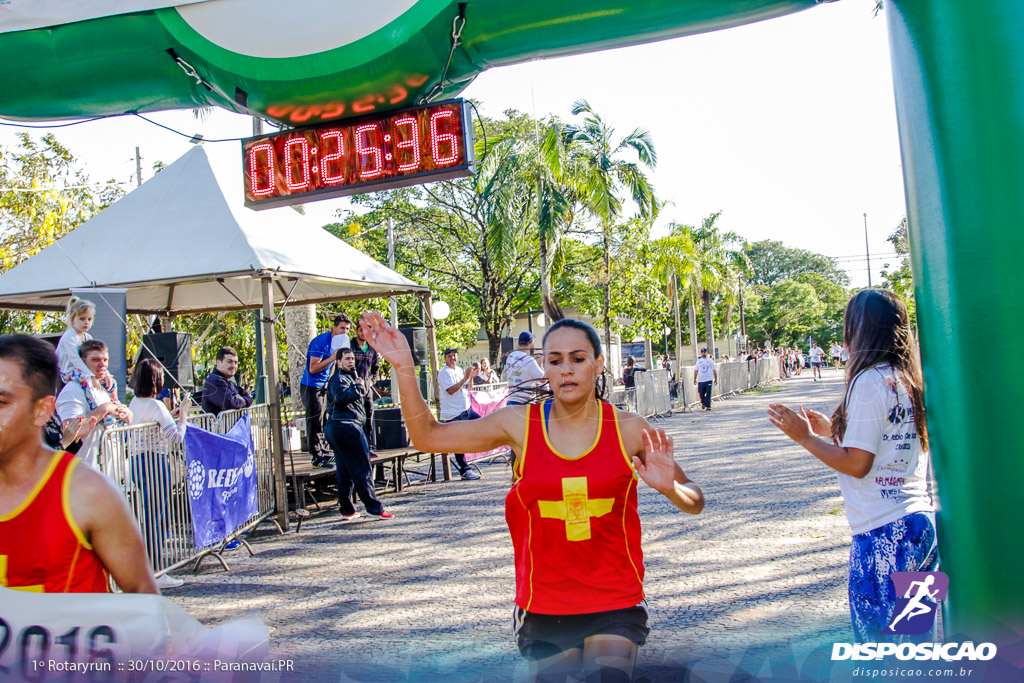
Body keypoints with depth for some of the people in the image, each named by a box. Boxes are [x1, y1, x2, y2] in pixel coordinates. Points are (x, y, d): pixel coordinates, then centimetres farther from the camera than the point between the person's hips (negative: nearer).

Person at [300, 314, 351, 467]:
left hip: (325, 386, 9)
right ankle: (317, 457, -5)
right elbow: (313, 368, -24)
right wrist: (332, 358, -30)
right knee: (315, 422, -7)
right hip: (311, 386, -9)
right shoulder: (321, 342, -20)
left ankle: (323, 453, 20)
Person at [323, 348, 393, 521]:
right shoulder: (338, 378, -7)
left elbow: (365, 395, 20)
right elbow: (341, 396, -26)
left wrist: (362, 385, 4)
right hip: (346, 425, -11)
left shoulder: (349, 377, 24)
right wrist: (359, 387, -16)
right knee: (362, 469, -8)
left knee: (344, 471, 11)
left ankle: (347, 510, 15)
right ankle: (374, 508, -6)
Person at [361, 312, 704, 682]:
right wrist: (404, 367, -14)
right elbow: (427, 436, -4)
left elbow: (695, 502, 0)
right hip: (543, 607, 1)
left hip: (615, 605, -1)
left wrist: (669, 487, -22)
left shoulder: (629, 429, -6)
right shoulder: (520, 424, -5)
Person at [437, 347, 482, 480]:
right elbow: (451, 390, -22)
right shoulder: (445, 372, -10)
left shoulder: (459, 370, 17)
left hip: (466, 410, 9)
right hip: (453, 413, -9)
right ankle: (465, 470, 1)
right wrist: (465, 378, -21)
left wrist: (471, 377, 4)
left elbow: (467, 388, 22)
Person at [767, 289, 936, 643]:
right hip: (922, 522, 9)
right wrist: (833, 429, 21)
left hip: (884, 532, -9)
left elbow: (857, 464, -16)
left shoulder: (870, 381, -15)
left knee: (879, 641, 2)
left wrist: (805, 437, -6)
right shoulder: (910, 379, 10)